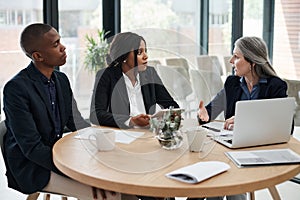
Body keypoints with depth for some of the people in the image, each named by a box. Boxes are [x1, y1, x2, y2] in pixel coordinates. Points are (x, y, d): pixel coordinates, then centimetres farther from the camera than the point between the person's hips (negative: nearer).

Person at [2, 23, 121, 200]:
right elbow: (32, 147, -21)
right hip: (30, 167, -7)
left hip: (57, 155, 7)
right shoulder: (16, 88, -19)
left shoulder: (62, 80, 4)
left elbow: (76, 123, 8)